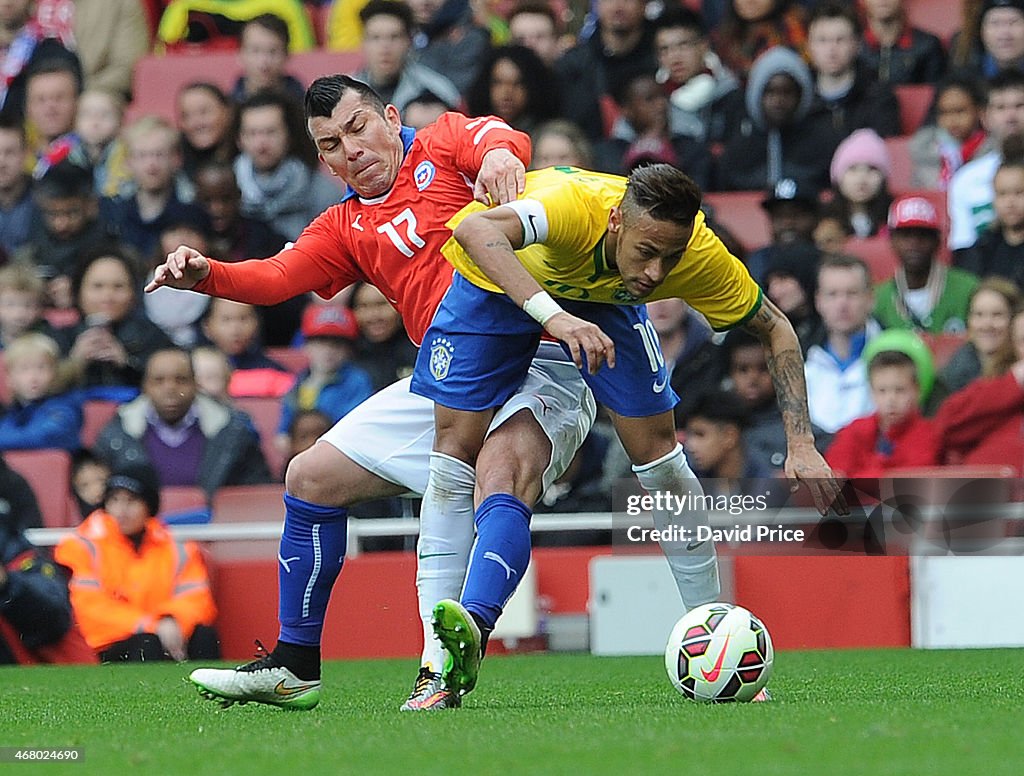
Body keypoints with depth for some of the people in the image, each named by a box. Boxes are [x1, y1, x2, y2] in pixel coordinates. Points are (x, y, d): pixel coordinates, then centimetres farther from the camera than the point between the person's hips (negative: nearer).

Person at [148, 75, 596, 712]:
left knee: (499, 467, -36)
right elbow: (279, 277, 5)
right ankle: (295, 665, 20)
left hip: (536, 357, -7)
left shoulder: (443, 145, 4)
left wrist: (500, 152, -42)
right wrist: (205, 273, -14)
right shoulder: (346, 228, 19)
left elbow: (503, 138, -17)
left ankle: (446, 667, -39)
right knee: (313, 477, 8)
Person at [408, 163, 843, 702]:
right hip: (497, 282, -3)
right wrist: (553, 315, -74)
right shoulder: (577, 205, -43)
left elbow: (775, 330, -15)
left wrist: (801, 444, -26)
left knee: (655, 447, -6)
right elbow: (475, 230, -61)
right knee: (456, 445, -14)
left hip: (602, 296, 3)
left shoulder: (702, 256, -31)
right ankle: (449, 648, -14)